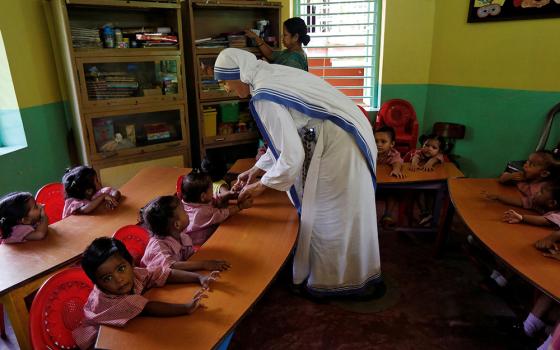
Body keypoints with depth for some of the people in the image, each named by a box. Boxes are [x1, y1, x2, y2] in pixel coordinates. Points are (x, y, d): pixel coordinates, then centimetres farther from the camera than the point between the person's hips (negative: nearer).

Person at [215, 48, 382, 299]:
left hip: (339, 147, -10)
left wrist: (262, 185, -6)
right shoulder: (272, 76, 9)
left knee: (338, 215, 6)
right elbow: (285, 137, 18)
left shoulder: (265, 98, -21)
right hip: (335, 141, 10)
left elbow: (291, 154, -22)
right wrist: (256, 169, 20)